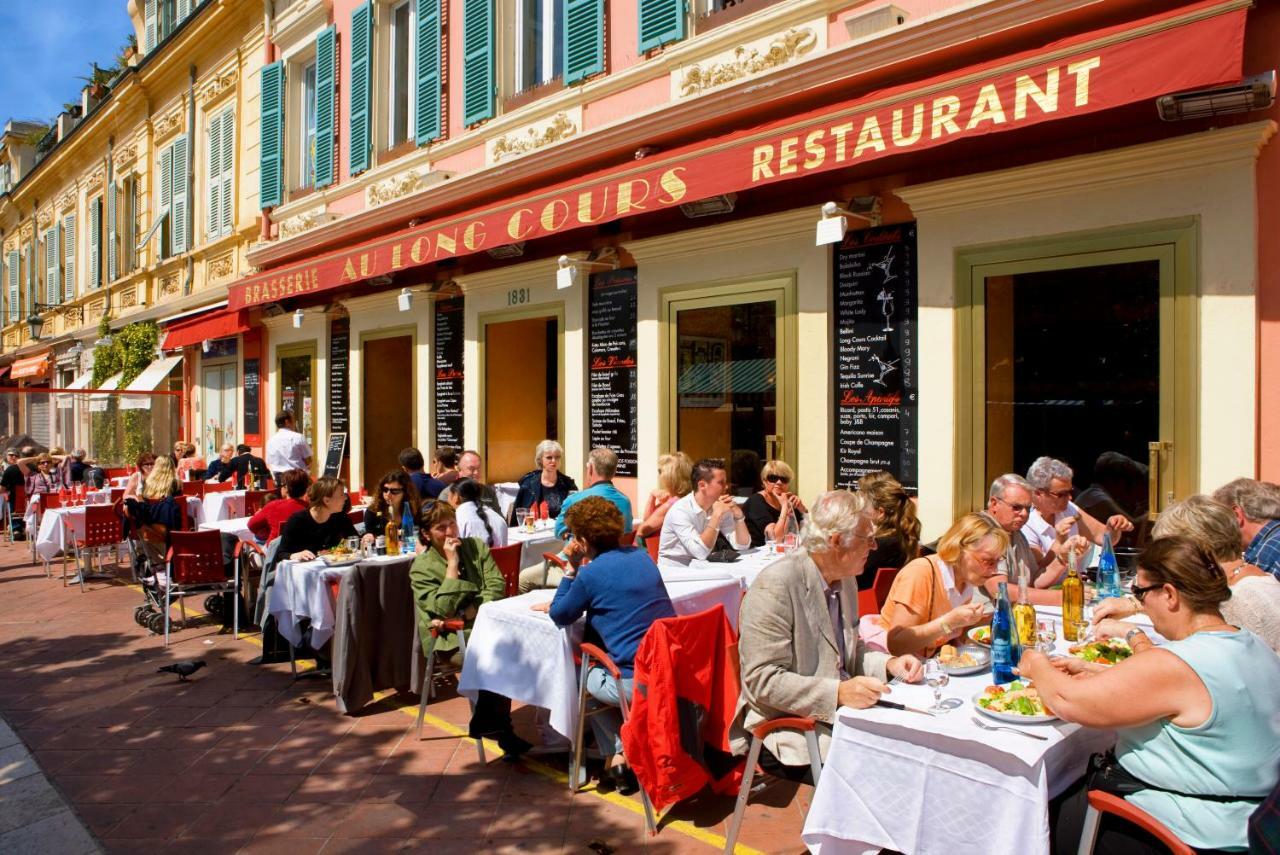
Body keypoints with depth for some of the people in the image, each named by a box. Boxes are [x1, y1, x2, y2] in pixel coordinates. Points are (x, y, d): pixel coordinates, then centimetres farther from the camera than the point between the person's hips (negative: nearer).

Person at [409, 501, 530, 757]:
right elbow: (443, 609, -12)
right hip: (450, 639, -3)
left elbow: (496, 587, 1)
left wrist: (467, 614, -12)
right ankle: (501, 730, -19)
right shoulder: (421, 568, 2)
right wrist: (452, 564, -12)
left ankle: (486, 723, -16)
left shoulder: (476, 547, 11)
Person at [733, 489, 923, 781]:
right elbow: (763, 681, -21)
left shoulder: (845, 580, 9)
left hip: (839, 712, 8)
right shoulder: (775, 586, -19)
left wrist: (888, 664, 2)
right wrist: (838, 693, -29)